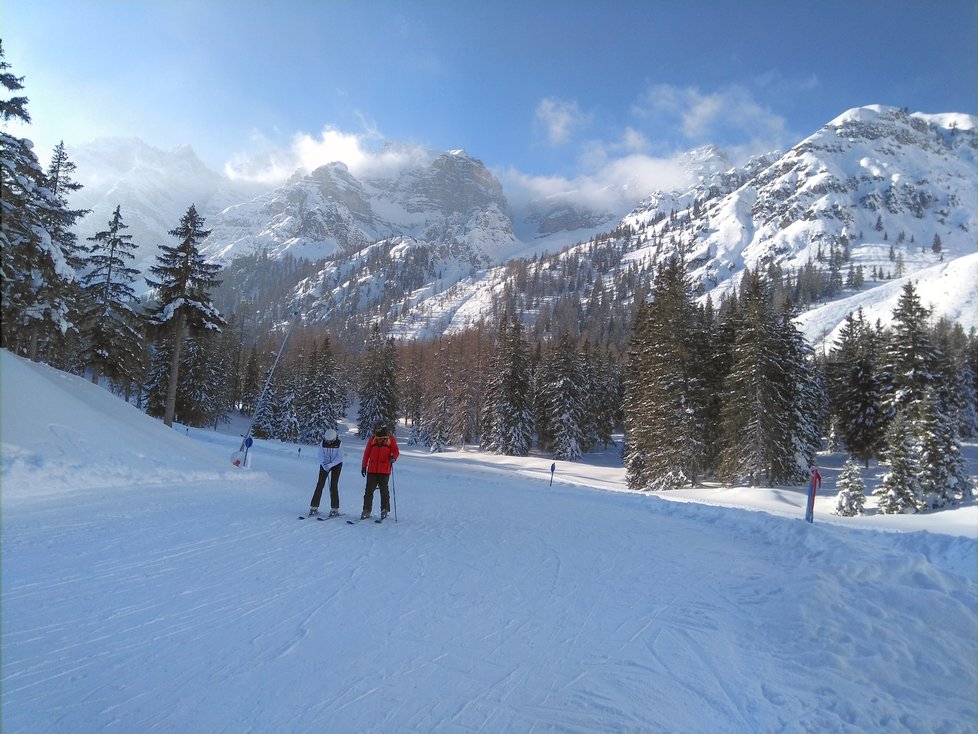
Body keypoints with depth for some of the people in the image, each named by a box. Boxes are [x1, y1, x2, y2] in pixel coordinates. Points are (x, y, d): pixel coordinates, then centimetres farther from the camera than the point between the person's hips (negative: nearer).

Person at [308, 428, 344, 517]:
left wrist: (330, 465, -29)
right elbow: (321, 456, -9)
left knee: (333, 485, -8)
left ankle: (335, 509, -2)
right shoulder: (323, 443, -9)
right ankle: (314, 507, 0)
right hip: (325, 464, 2)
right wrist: (324, 465, -28)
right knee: (320, 484, -5)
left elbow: (340, 458, -17)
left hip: (336, 464, -2)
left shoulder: (338, 444, -15)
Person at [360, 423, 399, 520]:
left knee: (384, 490, 4)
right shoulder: (372, 439, 11)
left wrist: (393, 457, -21)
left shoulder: (390, 438, 5)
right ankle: (366, 510, 8)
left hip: (384, 470, -2)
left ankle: (385, 510, 14)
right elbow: (366, 453, 12)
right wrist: (364, 466, 8)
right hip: (372, 469, 2)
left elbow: (396, 451, 1)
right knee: (369, 490, 2)